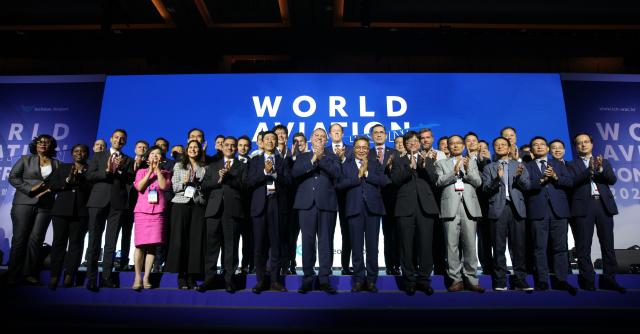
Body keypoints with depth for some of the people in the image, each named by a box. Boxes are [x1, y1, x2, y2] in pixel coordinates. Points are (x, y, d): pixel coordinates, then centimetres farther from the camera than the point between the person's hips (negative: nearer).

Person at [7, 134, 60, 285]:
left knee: (36, 239, -4)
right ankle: (13, 275, 4)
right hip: (24, 203, -1)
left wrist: (49, 189, -11)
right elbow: (13, 177, 2)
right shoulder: (25, 159, 10)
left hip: (45, 205, 1)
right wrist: (30, 189, -10)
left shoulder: (56, 163, 13)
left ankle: (29, 273, -1)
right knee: (20, 238, -2)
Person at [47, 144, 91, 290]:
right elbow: (52, 185, 8)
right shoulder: (63, 167, 18)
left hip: (81, 212, -2)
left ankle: (69, 276, -5)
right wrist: (67, 180, -7)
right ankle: (54, 276, 2)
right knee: (58, 242, 0)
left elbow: (92, 189, -5)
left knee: (76, 243, -4)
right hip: (62, 210, 3)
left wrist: (78, 179, -14)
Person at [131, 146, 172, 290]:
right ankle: (137, 277, 2)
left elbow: (164, 186, -6)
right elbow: (139, 187, -4)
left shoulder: (165, 173, 13)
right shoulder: (141, 171, 13)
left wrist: (157, 169, -5)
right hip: (142, 211, 0)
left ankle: (146, 277, 5)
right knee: (140, 245, -5)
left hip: (158, 212, 0)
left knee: (152, 245, -2)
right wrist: (150, 171, -6)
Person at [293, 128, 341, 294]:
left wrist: (321, 158, -12)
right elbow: (294, 172, -2)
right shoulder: (302, 157, 18)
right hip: (307, 204, 0)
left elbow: (336, 173, -4)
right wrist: (313, 160, -10)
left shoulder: (332, 157, 16)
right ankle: (308, 277, 10)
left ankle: (324, 278, 7)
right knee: (307, 241, 1)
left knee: (325, 242, 0)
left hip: (326, 204, 0)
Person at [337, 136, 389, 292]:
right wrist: (358, 176, -10)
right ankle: (359, 279, 14)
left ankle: (371, 280, 13)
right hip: (354, 208, 0)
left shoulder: (375, 164, 12)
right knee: (357, 246, 4)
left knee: (372, 246, 3)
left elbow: (385, 181, -4)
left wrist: (366, 173, -8)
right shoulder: (346, 165, 9)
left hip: (372, 208, 1)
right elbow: (340, 184, -6)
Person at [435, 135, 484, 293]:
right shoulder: (441, 163, 15)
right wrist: (454, 171, -12)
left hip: (469, 207, 1)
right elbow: (439, 182, 0)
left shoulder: (471, 162, 20)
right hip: (450, 207, -1)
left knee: (470, 245, -1)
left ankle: (471, 279, 7)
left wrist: (468, 169, -9)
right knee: (452, 245, -2)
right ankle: (456, 280, 5)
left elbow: (478, 182, 7)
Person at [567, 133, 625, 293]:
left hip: (604, 205, 3)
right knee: (584, 245, -2)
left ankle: (609, 279, 12)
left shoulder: (604, 162, 18)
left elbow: (613, 180, 4)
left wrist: (600, 169, -14)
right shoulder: (572, 165, 9)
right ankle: (587, 279, 3)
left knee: (608, 244, 4)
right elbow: (573, 182, -7)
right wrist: (590, 170, -19)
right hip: (584, 206, -3)